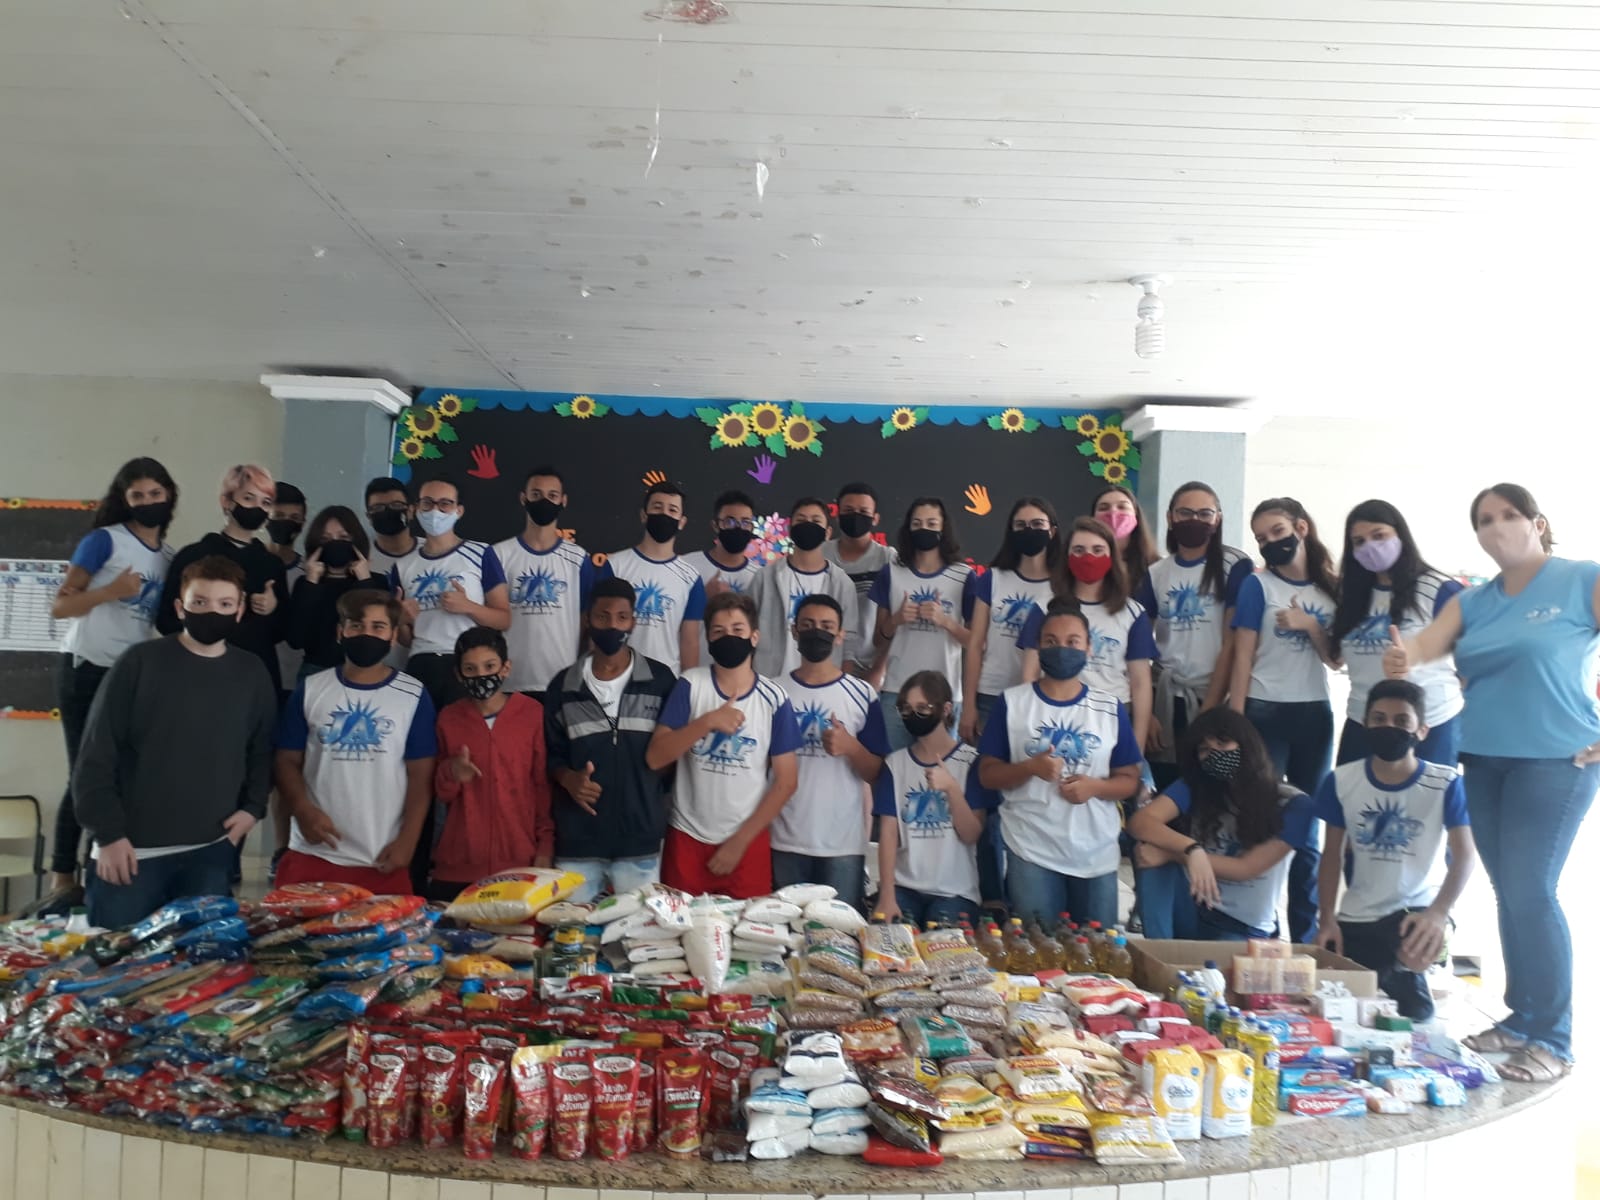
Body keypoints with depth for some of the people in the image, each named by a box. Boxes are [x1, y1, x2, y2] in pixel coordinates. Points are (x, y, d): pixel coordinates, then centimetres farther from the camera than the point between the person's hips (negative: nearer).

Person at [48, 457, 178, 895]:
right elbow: (59, 606, -9)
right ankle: (62, 874, 6)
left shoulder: (171, 557, 11)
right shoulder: (104, 540, -5)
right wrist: (112, 591, -21)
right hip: (85, 669, -5)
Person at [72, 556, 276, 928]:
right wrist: (108, 833, -7)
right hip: (132, 849, -2)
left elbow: (262, 750, 13)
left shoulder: (252, 674, 7)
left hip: (210, 852, 2)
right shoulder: (141, 662, -3)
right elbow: (96, 754, -3)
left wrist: (253, 807, -1)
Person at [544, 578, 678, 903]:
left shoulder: (660, 681, 2)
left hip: (640, 839, -1)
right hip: (577, 840, 2)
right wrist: (569, 779, -9)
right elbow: (552, 754, 11)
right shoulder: (563, 686, 7)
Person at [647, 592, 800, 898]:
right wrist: (707, 721, -22)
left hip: (747, 842, 0)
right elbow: (654, 758, -9)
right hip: (687, 837, 0)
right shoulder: (690, 685, -4)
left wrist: (740, 841, -7)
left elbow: (785, 781, -2)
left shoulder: (774, 699, -4)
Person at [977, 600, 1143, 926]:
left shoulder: (1110, 709, 3)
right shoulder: (1012, 702, -1)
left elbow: (1129, 780, 6)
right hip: (1031, 853, -2)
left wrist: (1095, 787, -14)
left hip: (1097, 856, 2)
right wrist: (1030, 768, -19)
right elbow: (987, 775, -1)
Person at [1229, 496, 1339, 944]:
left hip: (1315, 716, 4)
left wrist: (1311, 626, -11)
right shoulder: (1258, 585, -2)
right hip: (1265, 713, -3)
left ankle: (1306, 936, 19)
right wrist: (1235, 720, -11)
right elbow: (1242, 656, -5)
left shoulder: (1331, 589, 7)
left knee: (1308, 831, 9)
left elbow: (1336, 660, 6)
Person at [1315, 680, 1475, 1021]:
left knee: (1421, 946, -36)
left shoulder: (1445, 783, -12)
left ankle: (1409, 979, 1)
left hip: (1418, 907, -3)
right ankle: (1387, 978, 31)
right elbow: (1332, 853, 1)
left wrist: (1438, 913, -33)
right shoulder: (1341, 781, -5)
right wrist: (1327, 919, -7)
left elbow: (1464, 854, -17)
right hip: (1355, 918, 3)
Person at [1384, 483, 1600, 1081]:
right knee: (1509, 894, 11)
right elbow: (1427, 642, -4)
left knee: (1530, 891, -9)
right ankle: (1521, 1018, 24)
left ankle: (1551, 1039, 3)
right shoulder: (1473, 601, 10)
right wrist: (1404, 655, -28)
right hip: (1484, 761, 6)